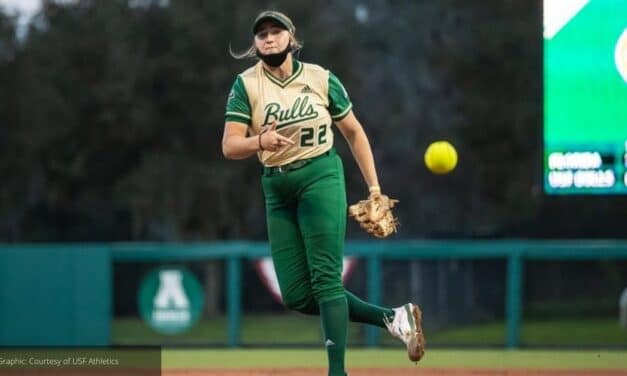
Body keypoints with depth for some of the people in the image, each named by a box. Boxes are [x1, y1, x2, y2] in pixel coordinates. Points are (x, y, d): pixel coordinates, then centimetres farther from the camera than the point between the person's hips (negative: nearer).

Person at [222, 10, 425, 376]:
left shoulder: (321, 78, -1)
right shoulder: (246, 85, -2)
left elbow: (354, 132, 9)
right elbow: (230, 146, -11)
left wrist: (374, 188, 5)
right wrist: (260, 142, -32)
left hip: (320, 177, -3)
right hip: (277, 188, 3)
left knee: (326, 279, -14)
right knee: (297, 295, 0)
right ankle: (392, 317, 11)